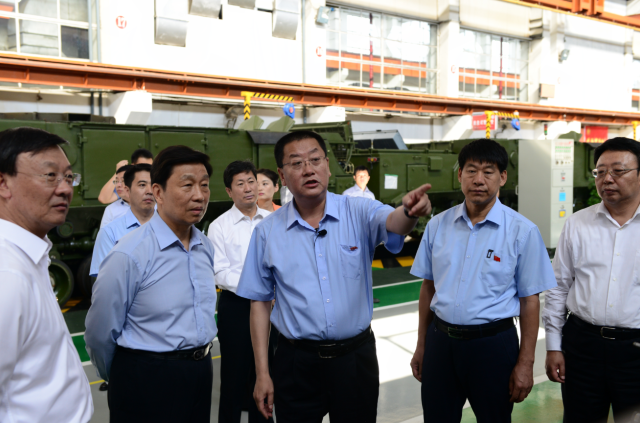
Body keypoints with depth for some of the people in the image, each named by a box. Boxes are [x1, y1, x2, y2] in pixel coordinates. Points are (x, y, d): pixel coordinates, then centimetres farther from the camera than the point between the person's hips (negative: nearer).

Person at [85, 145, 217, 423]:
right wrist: (125, 380, 4)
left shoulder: (206, 247, 2)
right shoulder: (129, 255, -19)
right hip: (147, 380, -6)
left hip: (201, 375, 6)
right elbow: (100, 334, -11)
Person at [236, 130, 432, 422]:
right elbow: (260, 301, 2)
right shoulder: (267, 232, -2)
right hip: (296, 362, 0)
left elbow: (391, 223, -27)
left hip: (356, 356, 0)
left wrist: (409, 211, -52)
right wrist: (262, 373, 0)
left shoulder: (359, 212, -6)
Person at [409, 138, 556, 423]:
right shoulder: (438, 225, 2)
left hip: (492, 343, -2)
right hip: (440, 342, 3)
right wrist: (421, 346, 10)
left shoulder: (522, 231, -7)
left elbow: (529, 299, -5)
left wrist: (525, 363, -6)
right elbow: (428, 286, 8)